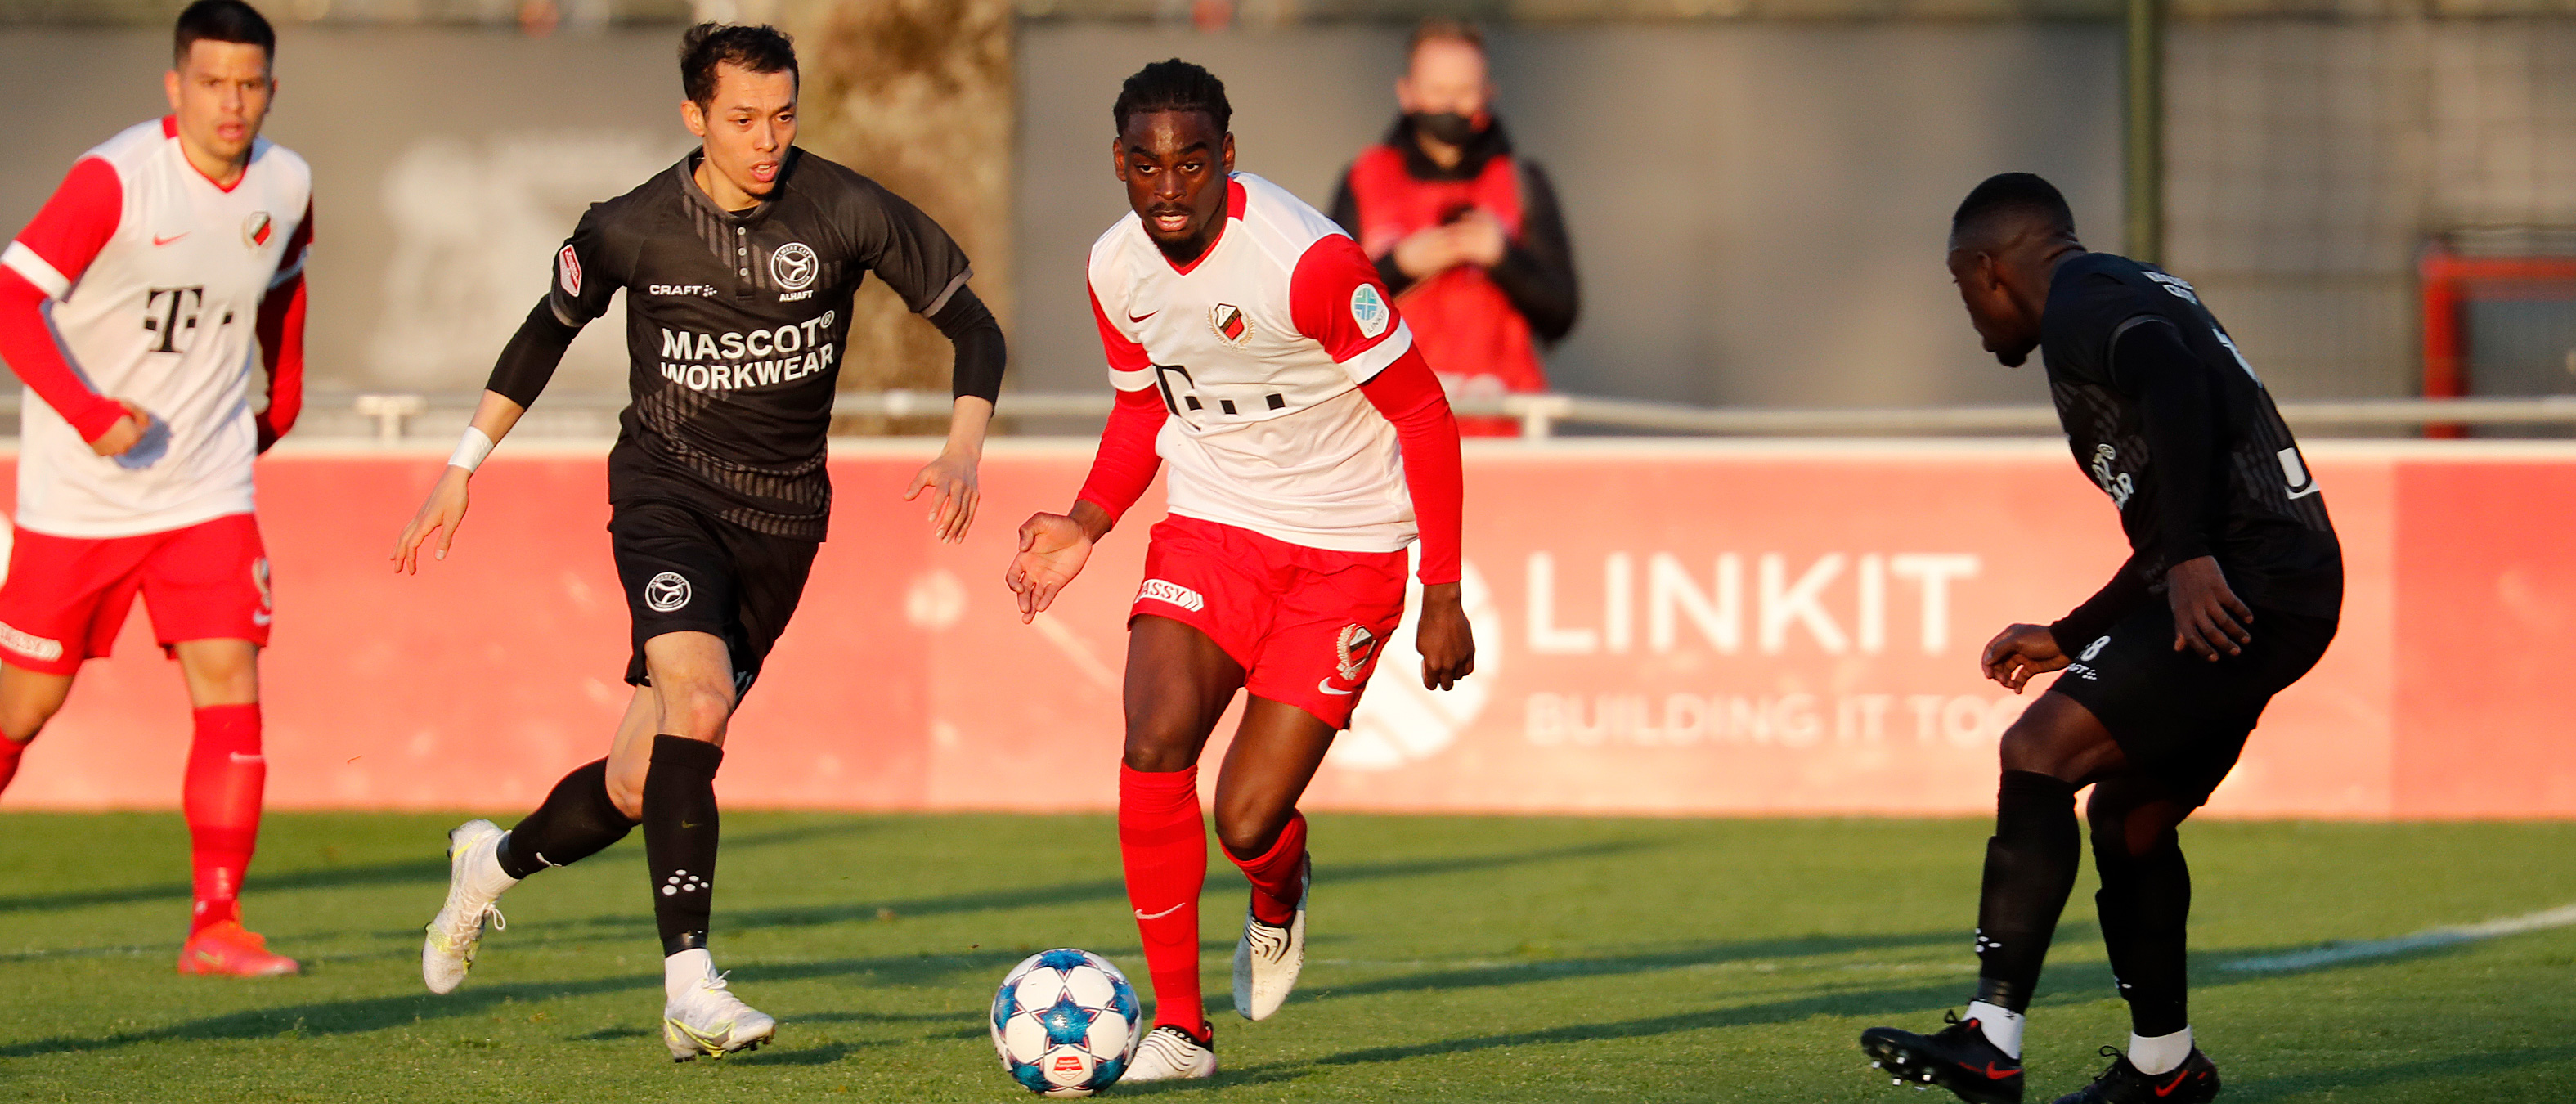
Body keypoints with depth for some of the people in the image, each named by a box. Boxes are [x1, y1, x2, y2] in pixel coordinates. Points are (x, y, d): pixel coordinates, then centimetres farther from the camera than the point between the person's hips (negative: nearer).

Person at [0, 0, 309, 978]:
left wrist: (282, 402, 25)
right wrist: (88, 413, -28)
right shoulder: (115, 180, -17)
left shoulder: (285, 187, 1)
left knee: (231, 694, -11)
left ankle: (216, 926, -9)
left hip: (206, 488, 4)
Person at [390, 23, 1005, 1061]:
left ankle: (496, 861, 36)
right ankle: (690, 989, -30)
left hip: (779, 516, 2)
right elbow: (550, 327, 12)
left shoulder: (846, 213, -8)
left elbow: (972, 326, 0)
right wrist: (463, 467, 13)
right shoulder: (632, 231, -6)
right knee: (698, 702, -29)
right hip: (665, 488, -2)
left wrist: (964, 447, -16)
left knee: (642, 784, 4)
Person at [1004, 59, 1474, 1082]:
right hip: (1212, 530, 4)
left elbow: (1422, 415, -13)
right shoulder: (1117, 269, -3)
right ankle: (1178, 1025, -8)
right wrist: (1088, 524, 1)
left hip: (1347, 552, -4)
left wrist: (1445, 596, -13)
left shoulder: (1308, 259, -21)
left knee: (1248, 822, -9)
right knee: (1154, 747, -21)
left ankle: (1278, 896, 32)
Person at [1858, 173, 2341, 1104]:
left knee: (2042, 748, -18)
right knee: (2128, 812, 22)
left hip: (2247, 591, -10)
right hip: (2292, 588, 10)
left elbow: (2175, 386, -24)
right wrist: (2071, 641, 37)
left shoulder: (2081, 297, -2)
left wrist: (2191, 559, -30)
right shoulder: (2137, 294, 30)